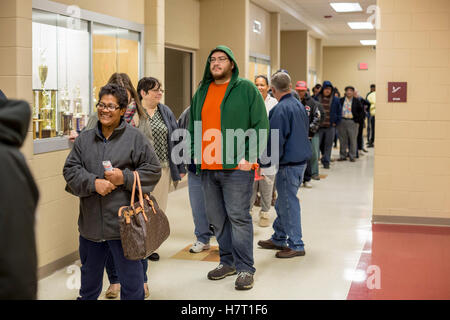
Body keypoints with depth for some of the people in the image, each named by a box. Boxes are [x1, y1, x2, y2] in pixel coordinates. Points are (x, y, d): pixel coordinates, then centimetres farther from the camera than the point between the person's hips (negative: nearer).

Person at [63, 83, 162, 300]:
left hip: (123, 225, -4)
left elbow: (153, 170, -3)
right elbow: (70, 169, 4)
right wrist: (93, 183, -13)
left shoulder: (135, 138, -3)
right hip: (91, 223, 4)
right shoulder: (85, 139, 9)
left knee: (131, 279, 4)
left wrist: (125, 178, -15)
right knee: (89, 276, 23)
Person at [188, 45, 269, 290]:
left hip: (237, 168, -6)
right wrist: (194, 151, 11)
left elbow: (261, 126, -6)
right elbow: (193, 125, 24)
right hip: (207, 167, 6)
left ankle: (245, 268, 5)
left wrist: (249, 157, -13)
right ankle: (228, 261, 26)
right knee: (216, 217, 12)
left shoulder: (246, 89, -1)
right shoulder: (202, 92, 16)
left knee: (238, 216, -4)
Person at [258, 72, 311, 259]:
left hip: (289, 163, -9)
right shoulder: (299, 105, 12)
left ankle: (296, 245, 5)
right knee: (283, 202, 18)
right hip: (302, 159, 9)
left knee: (289, 203, -1)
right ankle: (279, 239, 28)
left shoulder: (280, 109, -17)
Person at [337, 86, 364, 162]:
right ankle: (343, 156, 16)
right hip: (342, 121, 2)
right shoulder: (341, 100, 8)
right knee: (342, 140, 7)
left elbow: (361, 111, 4)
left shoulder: (356, 101, 3)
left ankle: (352, 156, 8)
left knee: (353, 139, 0)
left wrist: (358, 120, -5)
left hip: (352, 122, -2)